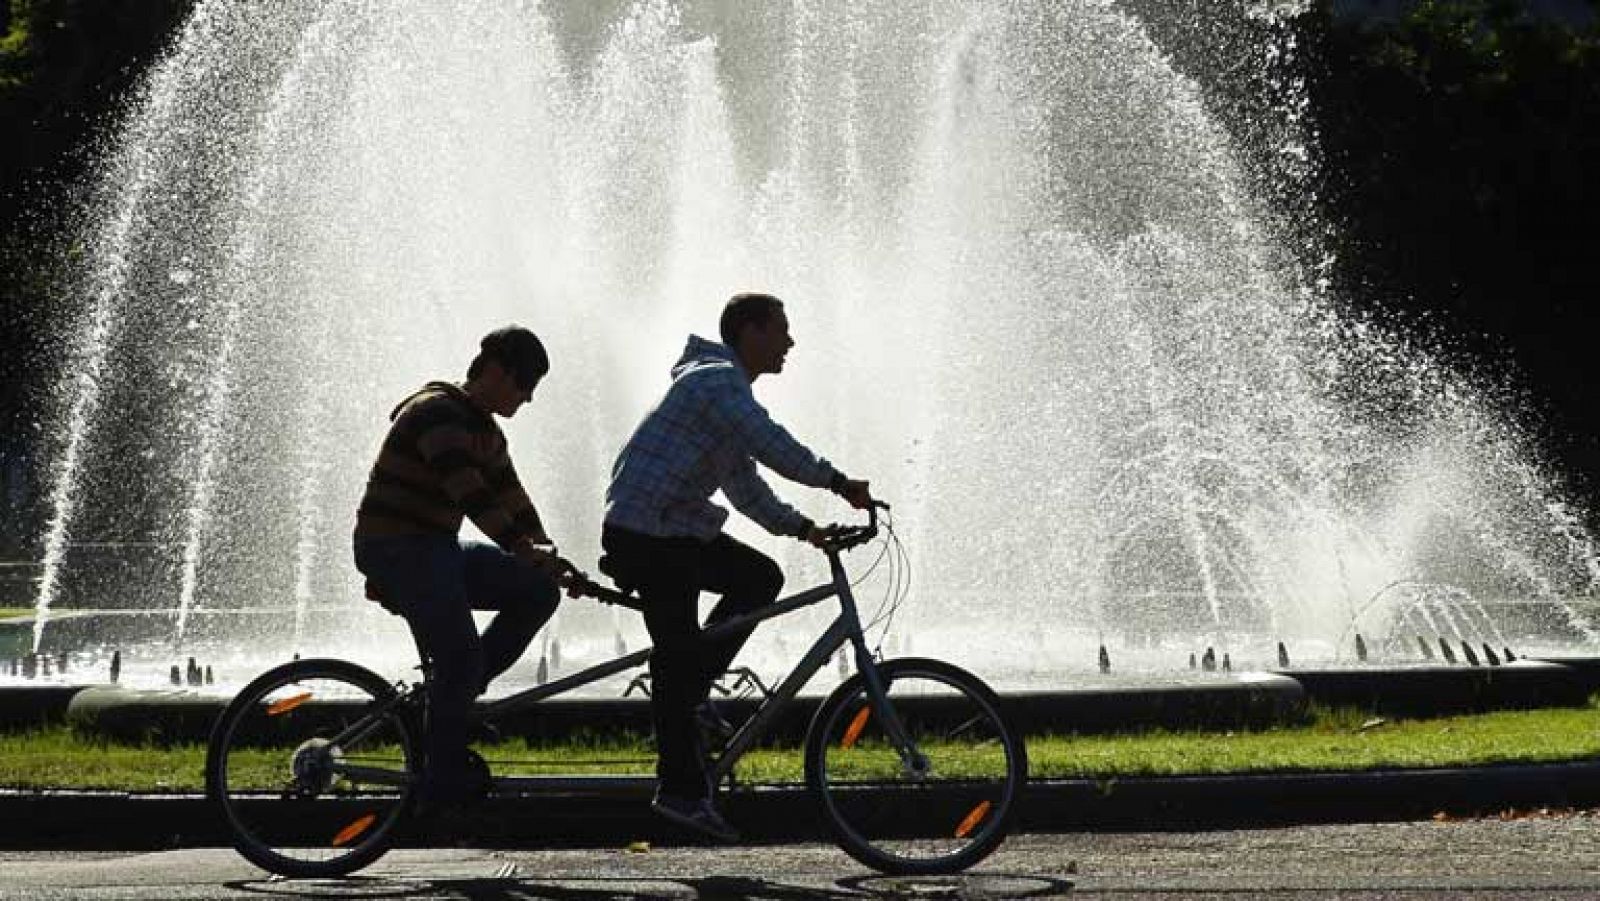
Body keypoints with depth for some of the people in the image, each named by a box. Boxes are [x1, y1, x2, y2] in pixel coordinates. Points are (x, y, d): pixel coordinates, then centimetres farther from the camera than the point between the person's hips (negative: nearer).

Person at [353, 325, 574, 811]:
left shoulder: (485, 432, 14)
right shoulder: (436, 413, -17)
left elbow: (511, 498, 12)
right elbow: (470, 494, -28)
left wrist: (548, 557, 0)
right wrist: (523, 551, -34)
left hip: (437, 550, 9)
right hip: (394, 548, -9)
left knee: (538, 591, -1)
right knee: (461, 655, -20)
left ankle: (455, 692, 4)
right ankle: (441, 784, -9)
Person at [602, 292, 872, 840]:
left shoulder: (729, 387, 19)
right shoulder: (716, 380, -14)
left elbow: (743, 485, 22)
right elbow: (774, 448, -24)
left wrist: (800, 527, 15)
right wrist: (838, 483, -16)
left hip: (679, 530, 10)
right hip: (646, 533, -10)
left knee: (760, 577, 10)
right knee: (677, 656, -8)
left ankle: (691, 692, 11)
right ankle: (681, 792, -3)